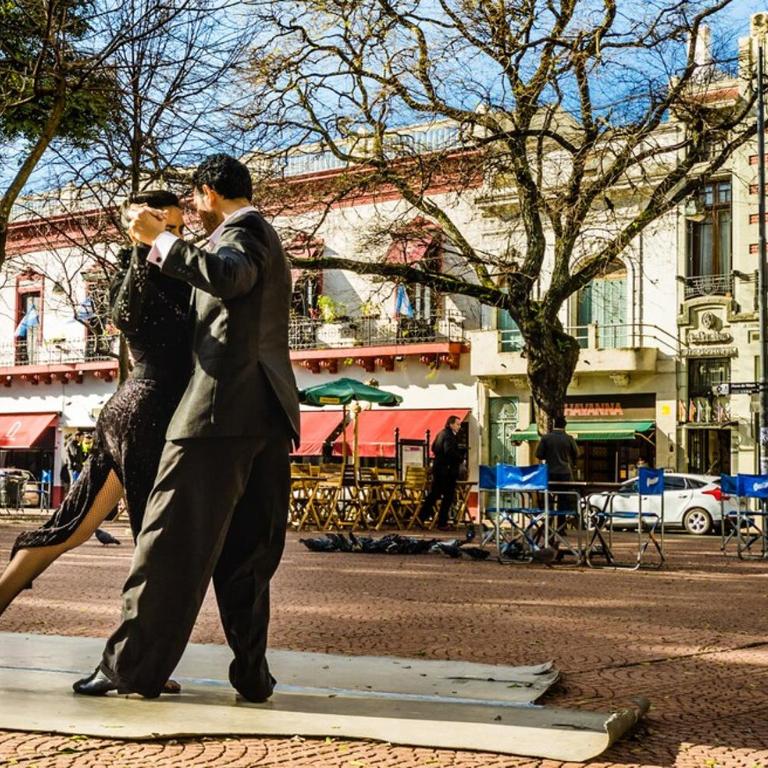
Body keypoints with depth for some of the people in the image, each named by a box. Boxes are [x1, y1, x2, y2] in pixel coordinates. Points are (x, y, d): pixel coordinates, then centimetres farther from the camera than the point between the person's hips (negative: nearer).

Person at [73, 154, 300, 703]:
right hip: (271, 414, 9)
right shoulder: (264, 238, 27)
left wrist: (160, 239, -20)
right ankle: (251, 673, 7)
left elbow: (226, 275, -26)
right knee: (244, 550, 8)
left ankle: (131, 666, -2)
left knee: (174, 539, -6)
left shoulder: (241, 230, -2)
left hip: (226, 404, -9)